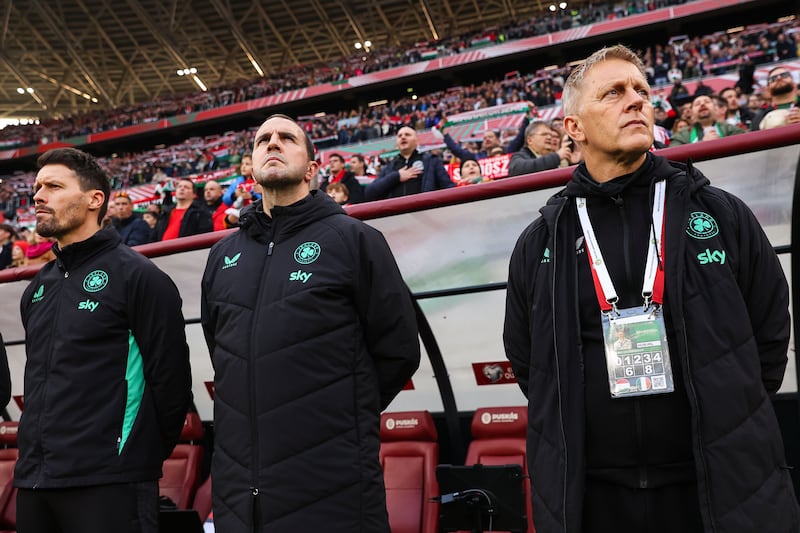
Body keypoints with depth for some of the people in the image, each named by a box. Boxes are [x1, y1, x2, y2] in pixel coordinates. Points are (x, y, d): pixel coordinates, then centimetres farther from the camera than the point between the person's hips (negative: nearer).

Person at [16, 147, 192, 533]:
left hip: (108, 484, -7)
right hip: (33, 481, 7)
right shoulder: (36, 291, 14)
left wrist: (144, 457, -5)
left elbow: (171, 378, -11)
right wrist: (36, 448, 16)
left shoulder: (137, 276, -9)